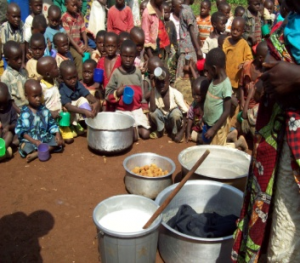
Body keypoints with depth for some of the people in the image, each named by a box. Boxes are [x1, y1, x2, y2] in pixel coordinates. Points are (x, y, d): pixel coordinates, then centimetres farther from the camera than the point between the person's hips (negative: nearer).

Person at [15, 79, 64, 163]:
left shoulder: (45, 110, 1)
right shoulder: (24, 113, -10)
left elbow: (52, 124, 7)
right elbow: (20, 130, -11)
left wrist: (57, 134, -11)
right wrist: (34, 141, -20)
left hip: (46, 138, 4)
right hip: (30, 140, -4)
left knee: (58, 142, -16)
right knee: (25, 147, -32)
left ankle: (36, 154, -19)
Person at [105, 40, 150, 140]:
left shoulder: (138, 72, 2)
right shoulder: (116, 73, -7)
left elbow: (142, 92, 9)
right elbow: (108, 93, -5)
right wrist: (117, 93, -24)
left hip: (137, 109, 3)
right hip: (122, 110, -3)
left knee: (145, 133, -9)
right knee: (133, 136, -15)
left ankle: (135, 127, 18)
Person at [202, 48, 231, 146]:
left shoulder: (226, 84, -22)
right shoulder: (214, 80, 1)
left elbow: (227, 111, -21)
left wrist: (213, 129, -20)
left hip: (218, 125, -8)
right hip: (208, 122, 8)